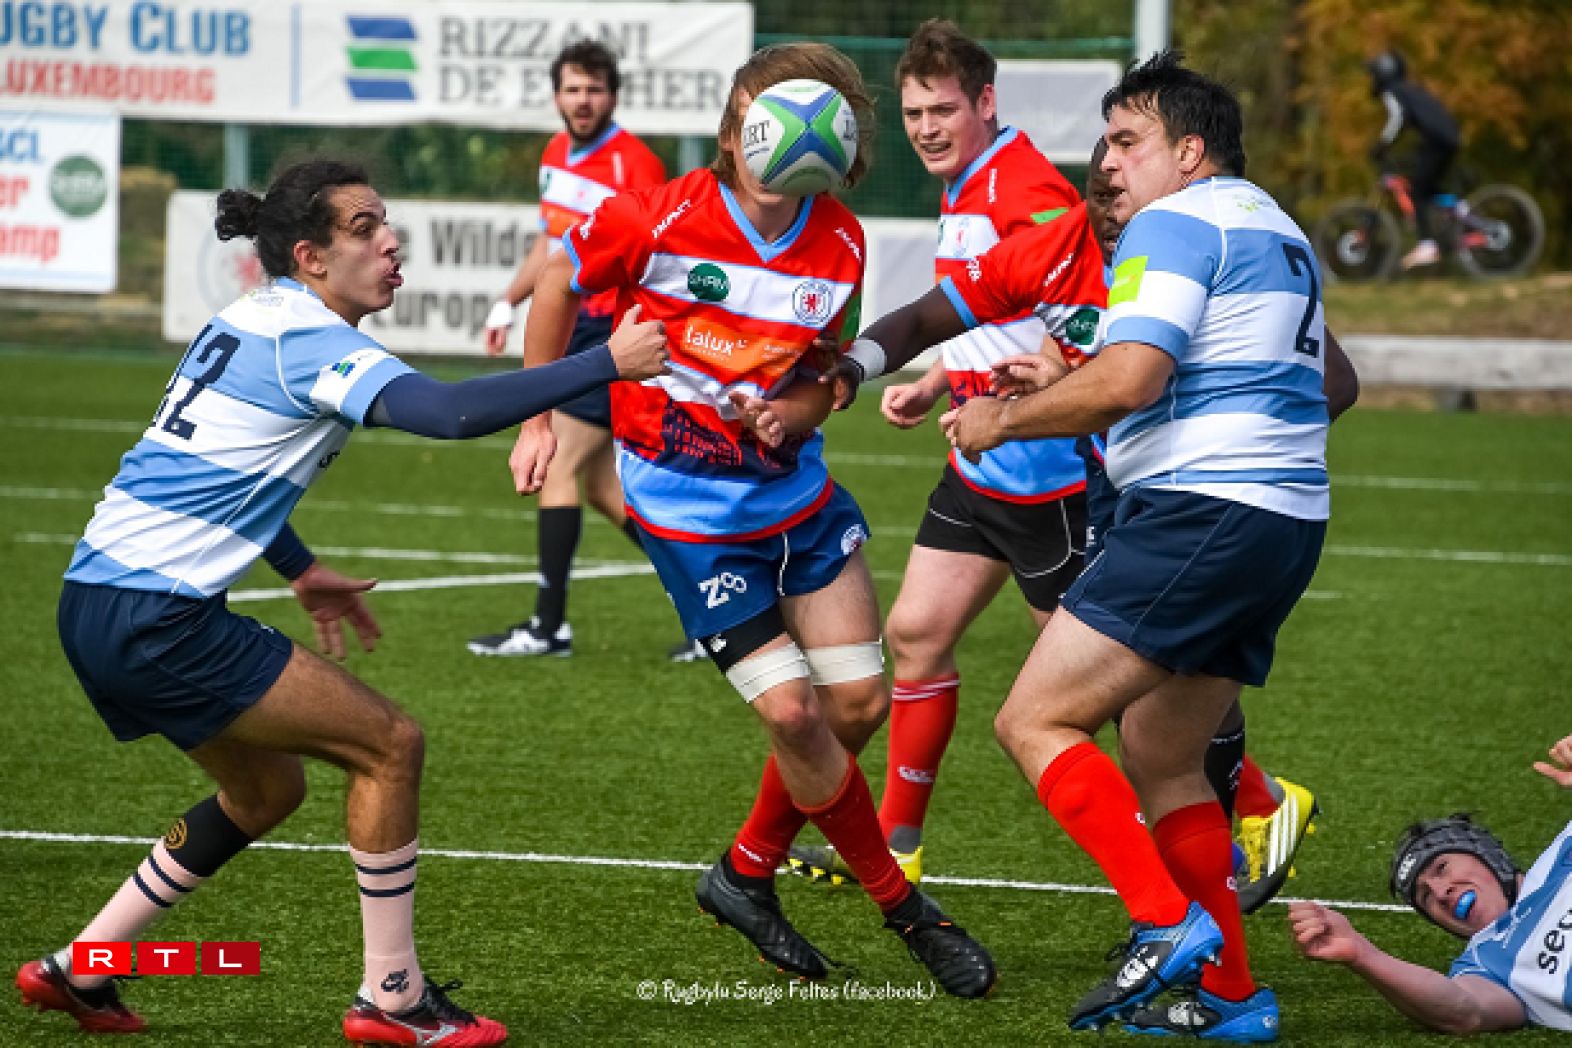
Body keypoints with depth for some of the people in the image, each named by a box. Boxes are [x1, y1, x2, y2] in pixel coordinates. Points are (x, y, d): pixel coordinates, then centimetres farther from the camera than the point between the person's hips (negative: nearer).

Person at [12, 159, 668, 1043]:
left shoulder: (249, 322, 16)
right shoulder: (309, 341, -14)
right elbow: (450, 413, -29)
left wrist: (301, 569, 33)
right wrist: (608, 364, -25)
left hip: (99, 599, 10)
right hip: (155, 619, -10)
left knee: (268, 787, 23)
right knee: (391, 745, -3)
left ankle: (78, 971, 24)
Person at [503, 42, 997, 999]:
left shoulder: (839, 245, -6)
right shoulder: (660, 220, -18)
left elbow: (820, 376, 7)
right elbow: (561, 281, -1)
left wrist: (789, 413, -16)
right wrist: (541, 419, 4)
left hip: (793, 486, 5)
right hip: (690, 512, -5)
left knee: (858, 702, 3)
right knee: (792, 711, -10)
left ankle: (748, 873, 25)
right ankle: (905, 909, 8)